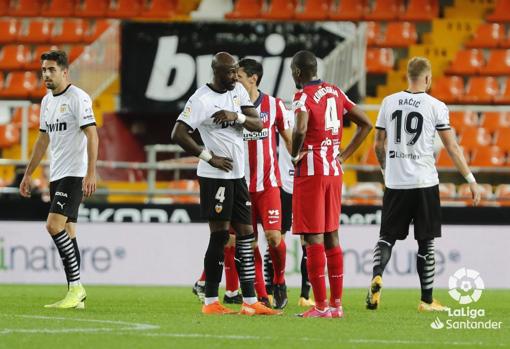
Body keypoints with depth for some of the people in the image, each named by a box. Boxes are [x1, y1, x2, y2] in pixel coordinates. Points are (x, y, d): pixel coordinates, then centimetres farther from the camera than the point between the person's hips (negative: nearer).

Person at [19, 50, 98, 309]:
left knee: (54, 225, -18)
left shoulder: (77, 98, -11)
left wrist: (91, 173, -24)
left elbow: (92, 134, -17)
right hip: (56, 175, 9)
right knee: (67, 232, 6)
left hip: (75, 174, -9)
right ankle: (76, 296, 7)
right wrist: (28, 174, 23)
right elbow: (43, 140, 23)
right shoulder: (47, 101, 15)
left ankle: (76, 286, -13)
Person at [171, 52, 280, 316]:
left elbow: (258, 124, 6)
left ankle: (250, 302, 8)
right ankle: (210, 302, 1)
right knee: (220, 235, -6)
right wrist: (209, 157, -16)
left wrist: (237, 116, -14)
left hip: (238, 174, 8)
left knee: (246, 235, 6)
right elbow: (178, 135, -18)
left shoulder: (238, 91, 9)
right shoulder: (201, 99, -13)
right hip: (215, 176, -8)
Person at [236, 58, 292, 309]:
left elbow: (288, 138, 10)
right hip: (241, 183, 1)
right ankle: (261, 297, 4)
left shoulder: (274, 105, 1)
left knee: (273, 236, -12)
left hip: (268, 182, -1)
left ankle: (279, 282, 14)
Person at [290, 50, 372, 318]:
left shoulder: (303, 96, -11)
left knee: (313, 238, -5)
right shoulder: (335, 92, 12)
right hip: (334, 171, 7)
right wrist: (344, 155, 16)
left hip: (311, 172, -7)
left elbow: (300, 129, -29)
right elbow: (365, 124, 17)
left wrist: (295, 155, -11)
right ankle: (336, 304, 14)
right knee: (331, 236, 12)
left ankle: (321, 306, -7)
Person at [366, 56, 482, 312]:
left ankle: (377, 276, -17)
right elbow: (452, 147, -5)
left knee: (387, 236, 10)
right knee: (426, 242, 6)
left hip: (395, 184, 2)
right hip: (424, 184, -2)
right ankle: (427, 300, 9)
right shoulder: (436, 106, -5)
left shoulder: (389, 102, 4)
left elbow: (378, 144, 11)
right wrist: (471, 180, 1)